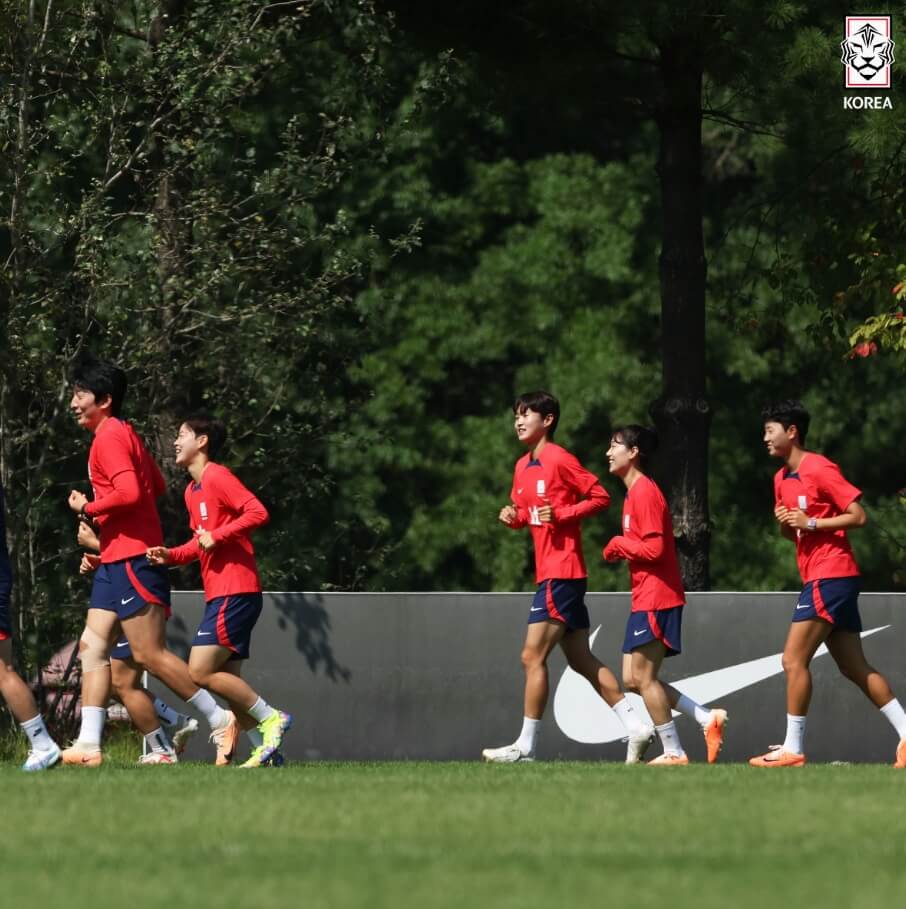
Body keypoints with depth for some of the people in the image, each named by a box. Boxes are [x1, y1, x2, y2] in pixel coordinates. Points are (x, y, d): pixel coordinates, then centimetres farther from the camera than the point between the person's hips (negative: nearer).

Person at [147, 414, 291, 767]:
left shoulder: (217, 477, -9)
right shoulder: (192, 490, 19)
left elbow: (258, 512, -20)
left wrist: (216, 536, -18)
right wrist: (170, 556, 9)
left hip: (234, 591, -10)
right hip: (220, 594, 10)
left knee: (201, 671, -14)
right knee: (226, 679, 6)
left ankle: (270, 718, -7)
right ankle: (265, 747, 5)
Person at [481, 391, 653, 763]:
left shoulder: (559, 460, -11)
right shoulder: (523, 467, 15)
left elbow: (600, 496, -10)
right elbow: (524, 512, 24)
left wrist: (561, 515, -19)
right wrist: (512, 517, 2)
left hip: (561, 572, -10)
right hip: (549, 571, 10)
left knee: (533, 656, -9)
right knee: (581, 660, 11)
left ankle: (526, 746, -6)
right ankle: (635, 726, 13)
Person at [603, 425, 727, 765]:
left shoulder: (644, 492, -14)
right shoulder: (635, 492, 18)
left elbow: (654, 548, -20)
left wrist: (619, 545, -7)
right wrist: (622, 550, 7)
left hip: (656, 600, -10)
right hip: (645, 599, 10)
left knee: (643, 678, -7)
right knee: (633, 680, 9)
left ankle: (673, 753, -3)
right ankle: (707, 719, 8)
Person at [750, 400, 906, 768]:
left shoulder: (820, 469, -12)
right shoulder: (782, 479, 16)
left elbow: (859, 516, -15)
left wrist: (811, 523, -19)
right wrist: (785, 523, 2)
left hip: (830, 577, -10)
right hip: (822, 578, 10)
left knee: (794, 659, -10)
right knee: (855, 668, 8)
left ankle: (792, 748, -7)